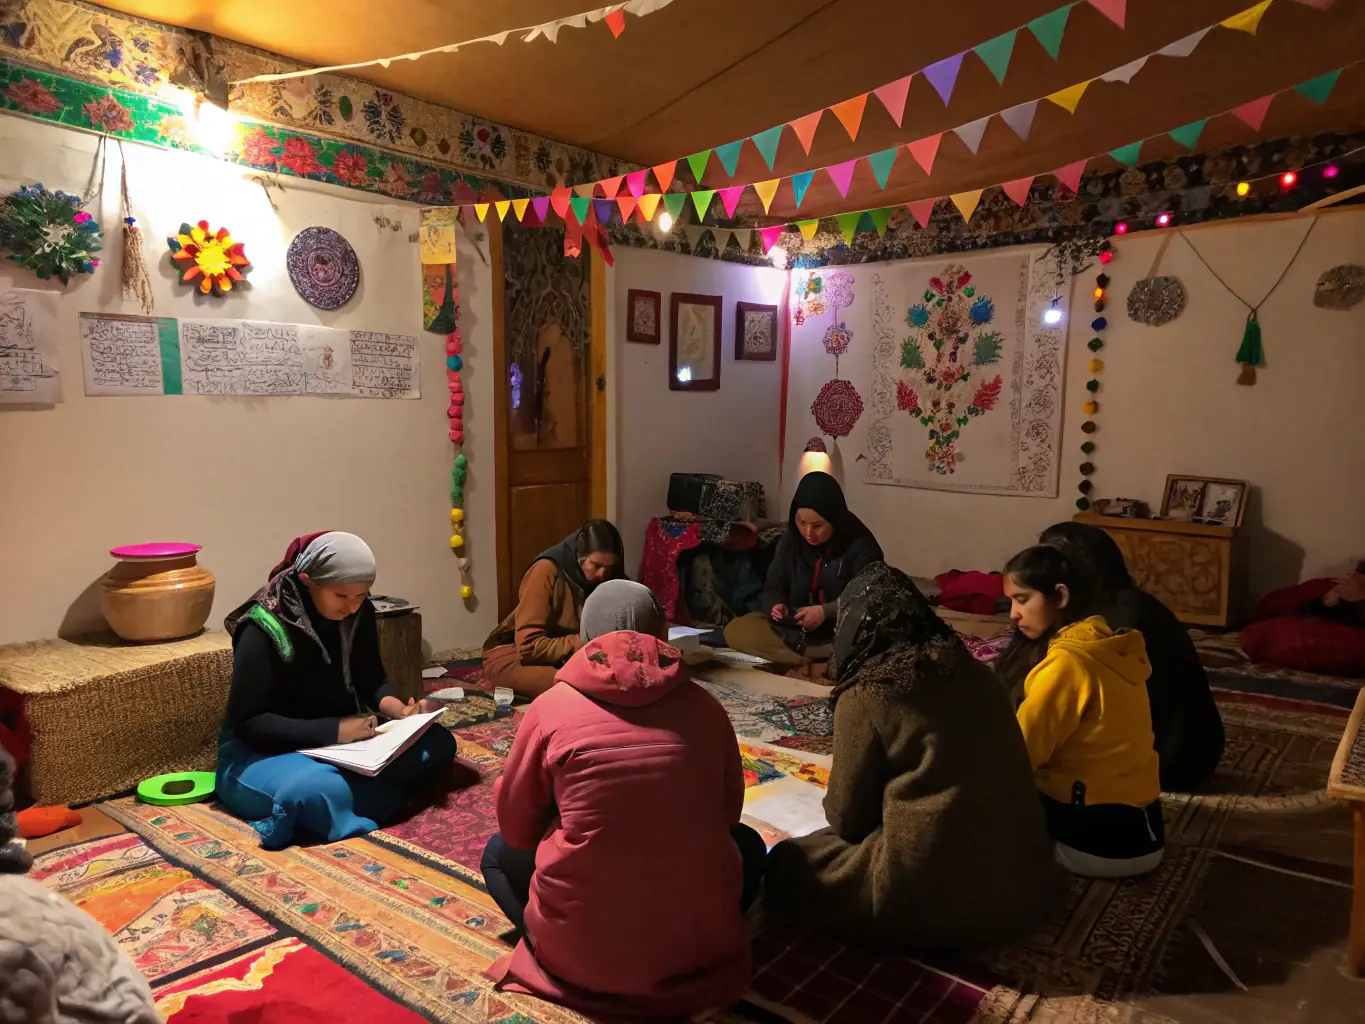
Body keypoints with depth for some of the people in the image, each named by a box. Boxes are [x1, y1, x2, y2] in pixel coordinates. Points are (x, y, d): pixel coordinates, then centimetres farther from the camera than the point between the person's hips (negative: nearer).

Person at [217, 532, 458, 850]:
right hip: (262, 750, -7)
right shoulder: (265, 629, -21)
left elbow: (371, 680, 5)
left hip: (341, 738, 7)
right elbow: (246, 722, -21)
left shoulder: (359, 613, -5)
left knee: (438, 744, -14)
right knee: (318, 790, -42)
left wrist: (399, 709, -18)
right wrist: (333, 730, -29)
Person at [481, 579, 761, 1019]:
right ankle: (686, 965, 14)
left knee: (499, 853, 27)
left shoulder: (552, 706, -6)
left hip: (580, 947, 0)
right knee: (747, 843, 30)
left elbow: (516, 827, 6)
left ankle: (556, 955, 10)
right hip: (698, 940, 0)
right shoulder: (704, 705, -1)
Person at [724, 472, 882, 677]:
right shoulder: (790, 541, 3)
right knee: (735, 629, -22)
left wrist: (826, 612, -27)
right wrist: (776, 606, -18)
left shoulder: (861, 546, -10)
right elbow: (773, 589, 6)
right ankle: (810, 666, -32)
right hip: (793, 629, 4)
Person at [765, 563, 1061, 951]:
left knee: (784, 866, 11)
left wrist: (833, 803, 20)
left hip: (937, 900, -7)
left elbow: (846, 818, -1)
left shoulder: (866, 693, -12)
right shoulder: (973, 670, 5)